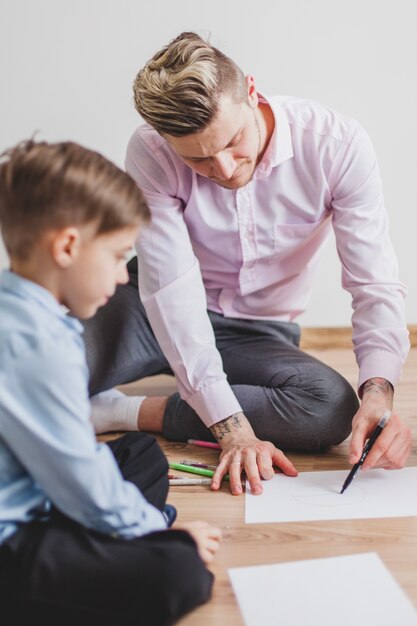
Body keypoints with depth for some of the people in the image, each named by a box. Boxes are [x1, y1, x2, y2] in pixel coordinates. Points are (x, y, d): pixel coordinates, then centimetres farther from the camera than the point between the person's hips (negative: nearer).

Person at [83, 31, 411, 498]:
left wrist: (378, 392, -38)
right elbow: (171, 290, -26)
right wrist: (232, 430, -33)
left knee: (332, 407, -32)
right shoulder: (150, 154, -22)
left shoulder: (336, 144, -21)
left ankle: (129, 412, -17)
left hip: (258, 331, 2)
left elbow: (375, 285, -20)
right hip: (162, 316, -1)